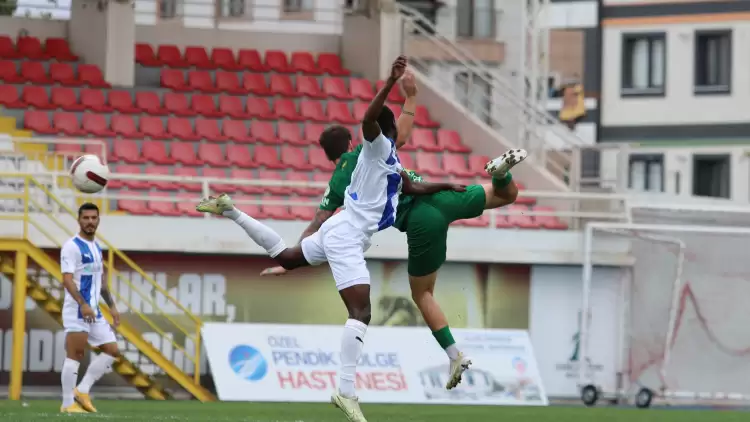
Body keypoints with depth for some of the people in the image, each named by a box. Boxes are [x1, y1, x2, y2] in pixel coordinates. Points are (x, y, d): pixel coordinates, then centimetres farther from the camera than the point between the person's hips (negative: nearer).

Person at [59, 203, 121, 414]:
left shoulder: (96, 247, 17)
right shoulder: (72, 246, -10)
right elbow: (67, 279, -19)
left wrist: (112, 306, 20)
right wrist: (83, 305, -29)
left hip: (94, 311, 9)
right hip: (77, 310, -9)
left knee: (112, 350, 5)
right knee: (74, 356, -7)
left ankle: (82, 391, 8)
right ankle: (68, 403, -3)